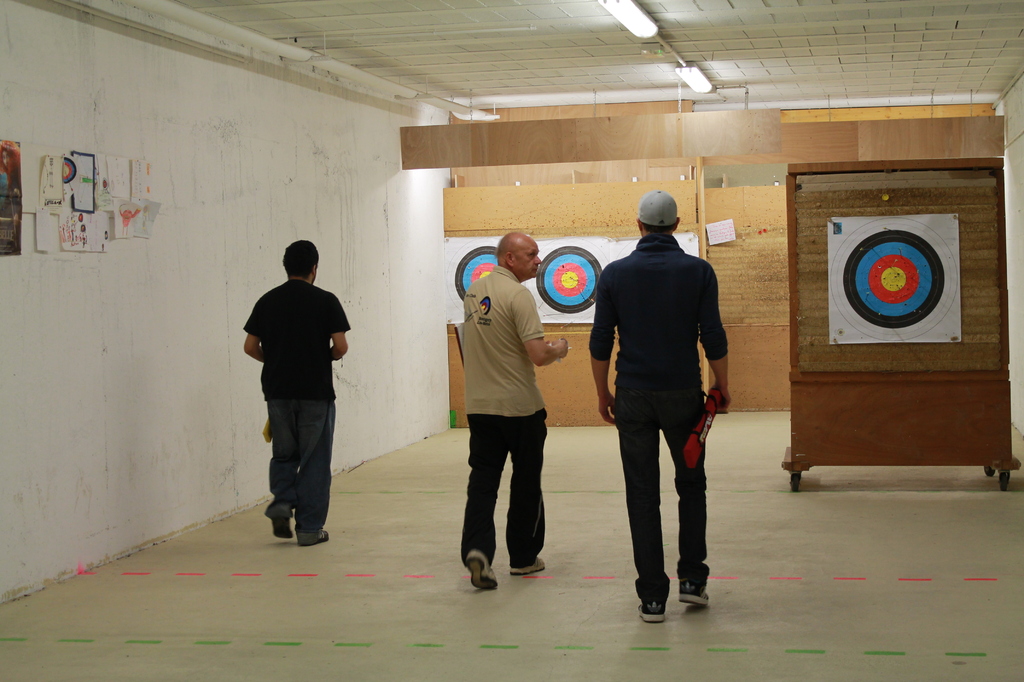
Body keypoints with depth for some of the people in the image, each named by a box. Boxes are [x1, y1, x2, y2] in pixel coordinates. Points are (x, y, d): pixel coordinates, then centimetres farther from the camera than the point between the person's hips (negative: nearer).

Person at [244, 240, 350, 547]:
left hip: (277, 391, 3)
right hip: (316, 392, -3)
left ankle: (281, 502, -2)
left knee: (284, 453, 19)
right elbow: (341, 346, -10)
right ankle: (309, 527, 6)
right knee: (314, 460, 5)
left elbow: (250, 346, 2)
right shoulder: (325, 301, -5)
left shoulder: (267, 301, 4)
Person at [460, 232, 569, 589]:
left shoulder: (474, 290, 8)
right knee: (525, 483, 10)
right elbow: (539, 355, -22)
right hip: (520, 406, -6)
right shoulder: (517, 295, -17)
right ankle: (523, 557, 21)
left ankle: (477, 549, -14)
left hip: (479, 405, 6)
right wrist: (558, 349, 0)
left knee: (482, 479, 4)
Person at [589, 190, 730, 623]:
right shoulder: (698, 271, -4)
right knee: (691, 485, 18)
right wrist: (723, 387, 9)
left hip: (633, 396, 0)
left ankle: (652, 597, 5)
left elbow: (600, 342, 0)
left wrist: (603, 393, 12)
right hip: (683, 393, 0)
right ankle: (692, 579, 14)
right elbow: (713, 338, -5)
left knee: (642, 496, 4)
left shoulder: (615, 274, -1)